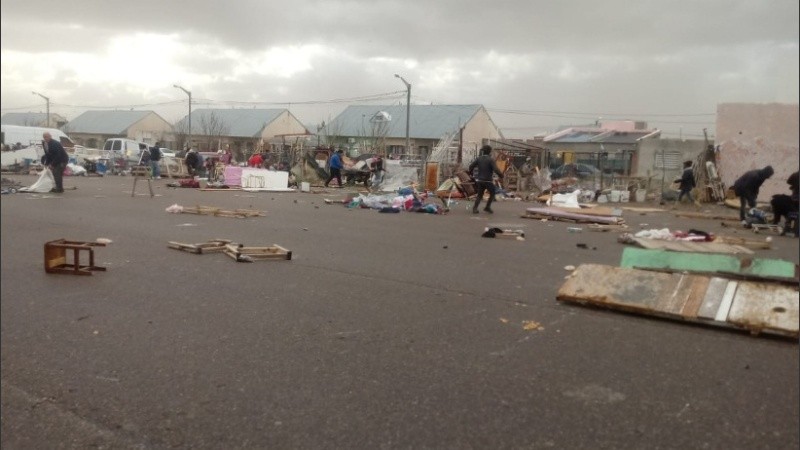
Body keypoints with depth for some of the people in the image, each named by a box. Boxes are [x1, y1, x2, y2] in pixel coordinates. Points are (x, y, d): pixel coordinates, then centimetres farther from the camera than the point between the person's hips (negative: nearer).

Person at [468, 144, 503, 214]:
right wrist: (501, 176, -3)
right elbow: (496, 170, -18)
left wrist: (469, 172, 24)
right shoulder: (490, 160, -11)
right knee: (492, 194, 15)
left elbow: (471, 166, 5)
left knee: (479, 195, 15)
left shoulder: (478, 159, 3)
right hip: (488, 180, -5)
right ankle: (487, 207, 9)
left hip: (479, 180, 5)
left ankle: (475, 208, 1)